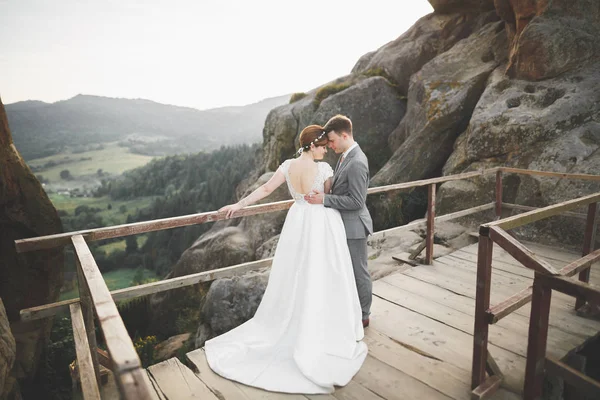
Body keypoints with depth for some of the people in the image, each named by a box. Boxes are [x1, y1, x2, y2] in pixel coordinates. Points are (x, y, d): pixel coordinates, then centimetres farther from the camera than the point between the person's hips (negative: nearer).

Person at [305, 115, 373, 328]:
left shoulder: (356, 163, -25)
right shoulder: (347, 156, 6)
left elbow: (356, 201, -25)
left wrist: (324, 199, -23)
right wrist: (325, 192, -2)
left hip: (354, 225, -10)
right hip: (346, 224, 10)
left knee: (359, 271, 7)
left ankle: (363, 316, 25)